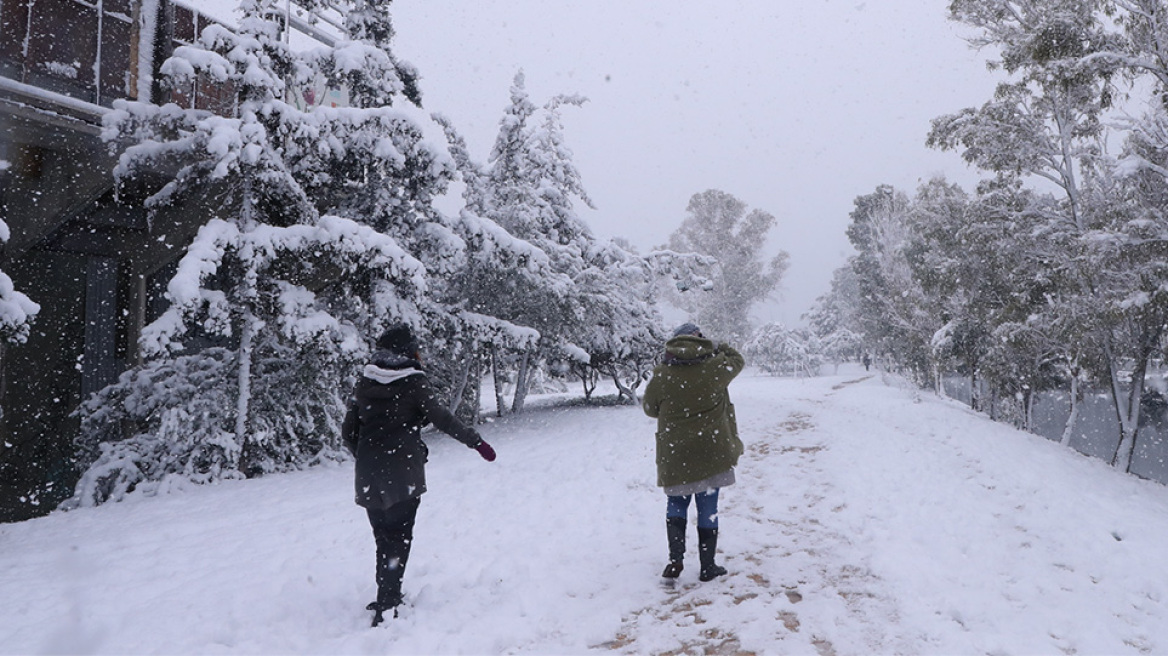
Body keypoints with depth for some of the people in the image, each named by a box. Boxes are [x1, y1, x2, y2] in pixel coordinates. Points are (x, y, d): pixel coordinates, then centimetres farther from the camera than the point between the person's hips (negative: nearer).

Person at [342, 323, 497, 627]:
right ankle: (387, 606, -2)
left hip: (369, 476, 5)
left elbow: (348, 432, 9)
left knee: (383, 536, 17)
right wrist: (477, 442, -1)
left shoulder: (364, 384, 6)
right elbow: (443, 419, -11)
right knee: (399, 537, 3)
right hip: (403, 473, -4)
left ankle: (387, 597, 26)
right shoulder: (414, 382, -7)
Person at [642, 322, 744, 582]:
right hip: (711, 454, 0)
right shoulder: (715, 367, -8)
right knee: (708, 510, 11)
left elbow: (650, 408, 5)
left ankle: (675, 561, 7)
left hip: (675, 456, 0)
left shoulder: (662, 374, -8)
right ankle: (708, 567, 18)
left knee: (676, 506, 17)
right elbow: (737, 360, 14)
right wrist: (722, 348, 31)